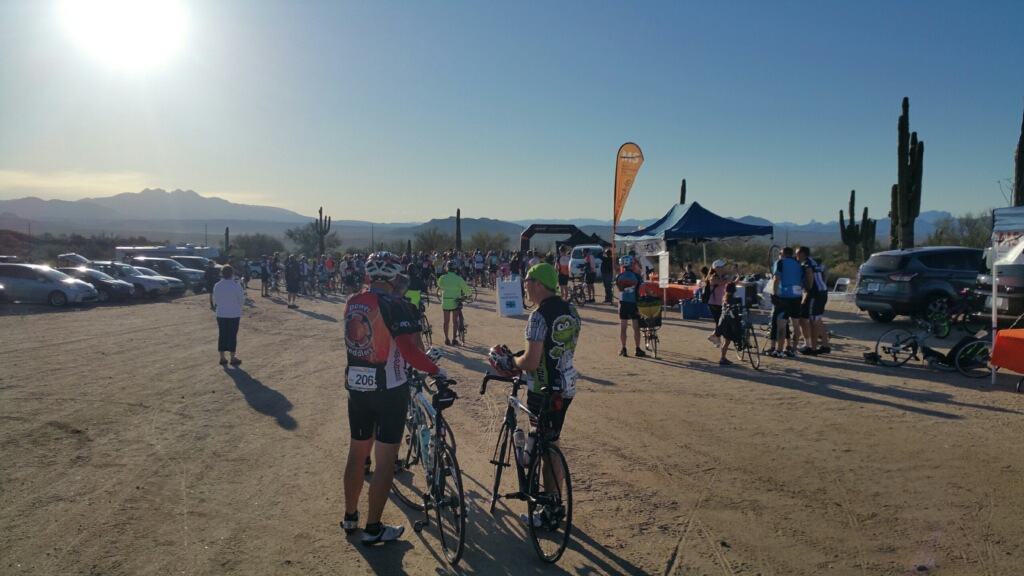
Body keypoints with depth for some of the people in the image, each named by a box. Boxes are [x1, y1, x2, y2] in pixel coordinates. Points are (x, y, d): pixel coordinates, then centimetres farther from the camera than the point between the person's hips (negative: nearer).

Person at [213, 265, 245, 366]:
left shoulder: (217, 286, -5)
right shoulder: (236, 286, -16)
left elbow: (215, 300, 5)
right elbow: (242, 301, -7)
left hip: (221, 314, 3)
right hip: (234, 314, -3)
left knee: (222, 335, 11)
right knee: (232, 336, 4)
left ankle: (222, 357, 15)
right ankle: (233, 358, 10)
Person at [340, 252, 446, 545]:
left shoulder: (351, 304, 3)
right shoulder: (394, 307, -17)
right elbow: (410, 352, -25)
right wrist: (436, 370, -10)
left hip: (356, 387, 7)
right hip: (389, 390, -6)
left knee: (357, 453, 19)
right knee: (385, 460, 5)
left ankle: (350, 517, 34)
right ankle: (373, 528, 14)